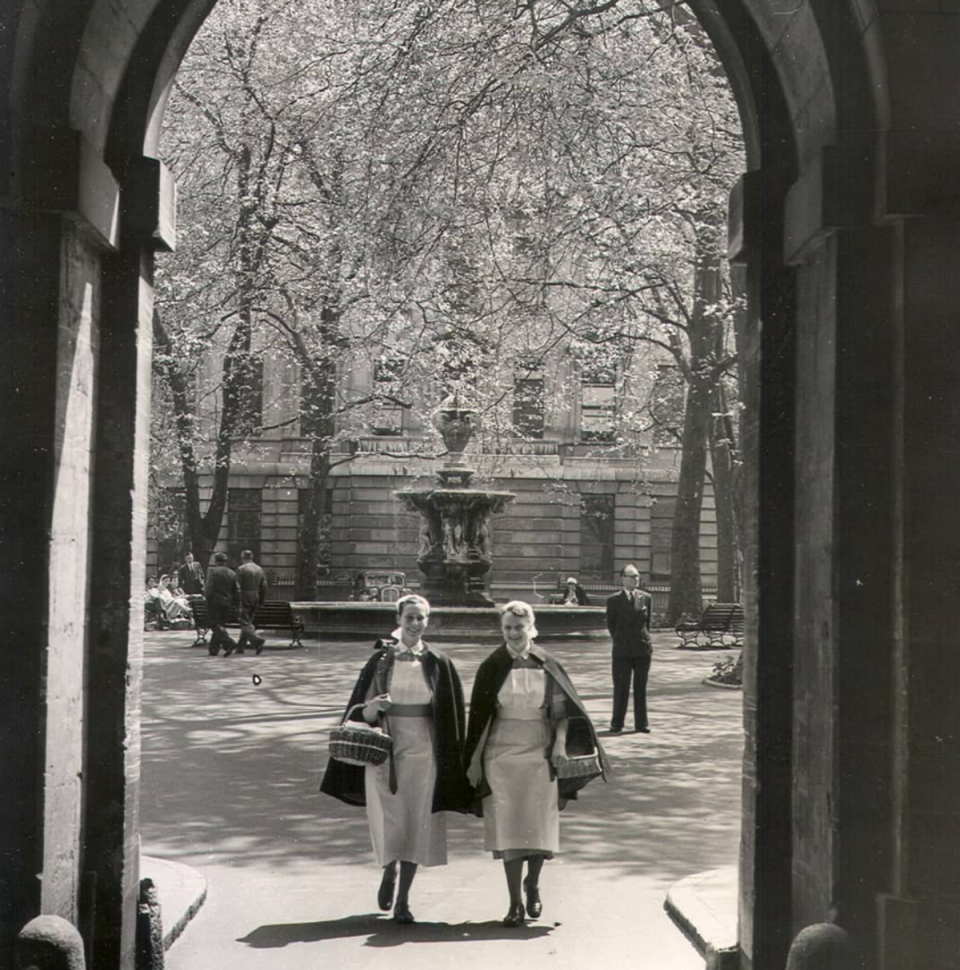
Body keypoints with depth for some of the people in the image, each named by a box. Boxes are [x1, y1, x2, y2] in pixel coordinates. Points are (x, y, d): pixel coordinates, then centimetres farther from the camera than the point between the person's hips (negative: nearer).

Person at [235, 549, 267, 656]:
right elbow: (264, 586, 9)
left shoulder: (241, 569, -9)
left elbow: (238, 586, -12)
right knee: (249, 622, 12)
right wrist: (261, 602, 14)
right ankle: (240, 647, 17)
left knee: (245, 624, -6)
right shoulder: (259, 569, 9)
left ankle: (257, 641, -26)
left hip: (245, 598, -6)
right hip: (256, 598, 6)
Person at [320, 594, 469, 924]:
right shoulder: (380, 660, 1)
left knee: (415, 825, 2)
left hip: (423, 751, 1)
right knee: (389, 823, -3)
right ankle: (388, 874, 29)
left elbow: (451, 715, 7)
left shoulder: (438, 664, 3)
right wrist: (372, 708, -20)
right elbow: (362, 711, 3)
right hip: (386, 748, -1)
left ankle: (403, 899, 14)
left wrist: (451, 758, 3)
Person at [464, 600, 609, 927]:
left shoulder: (547, 666, 1)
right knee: (509, 827, -2)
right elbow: (479, 716, 3)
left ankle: (532, 885, 28)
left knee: (539, 825, 3)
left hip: (539, 753, 1)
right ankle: (515, 902, 5)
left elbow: (563, 708, 4)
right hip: (502, 753, 0)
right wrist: (474, 761, 1)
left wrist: (560, 743, -9)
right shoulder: (492, 668, 0)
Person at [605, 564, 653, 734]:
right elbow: (611, 624, 3)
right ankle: (617, 724, 6)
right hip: (622, 650, -2)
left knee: (641, 688, 8)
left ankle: (641, 723, 14)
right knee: (621, 688, 0)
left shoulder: (646, 598, 6)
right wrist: (620, 640, 3)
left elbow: (646, 620, 13)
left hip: (643, 648, 2)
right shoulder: (614, 600, -2)